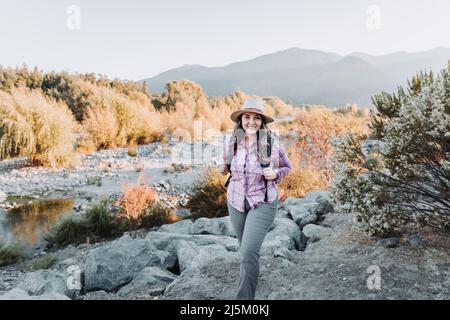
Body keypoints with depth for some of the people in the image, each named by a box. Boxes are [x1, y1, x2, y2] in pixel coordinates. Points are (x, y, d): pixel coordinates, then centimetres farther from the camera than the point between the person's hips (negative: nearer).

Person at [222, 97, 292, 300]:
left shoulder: (272, 143, -16)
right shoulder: (230, 141, -8)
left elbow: (287, 167, -1)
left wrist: (275, 173, -18)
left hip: (263, 203, -4)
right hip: (236, 201, 4)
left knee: (249, 252, -16)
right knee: (245, 248, 23)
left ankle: (244, 296, 0)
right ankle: (250, 275, 55)